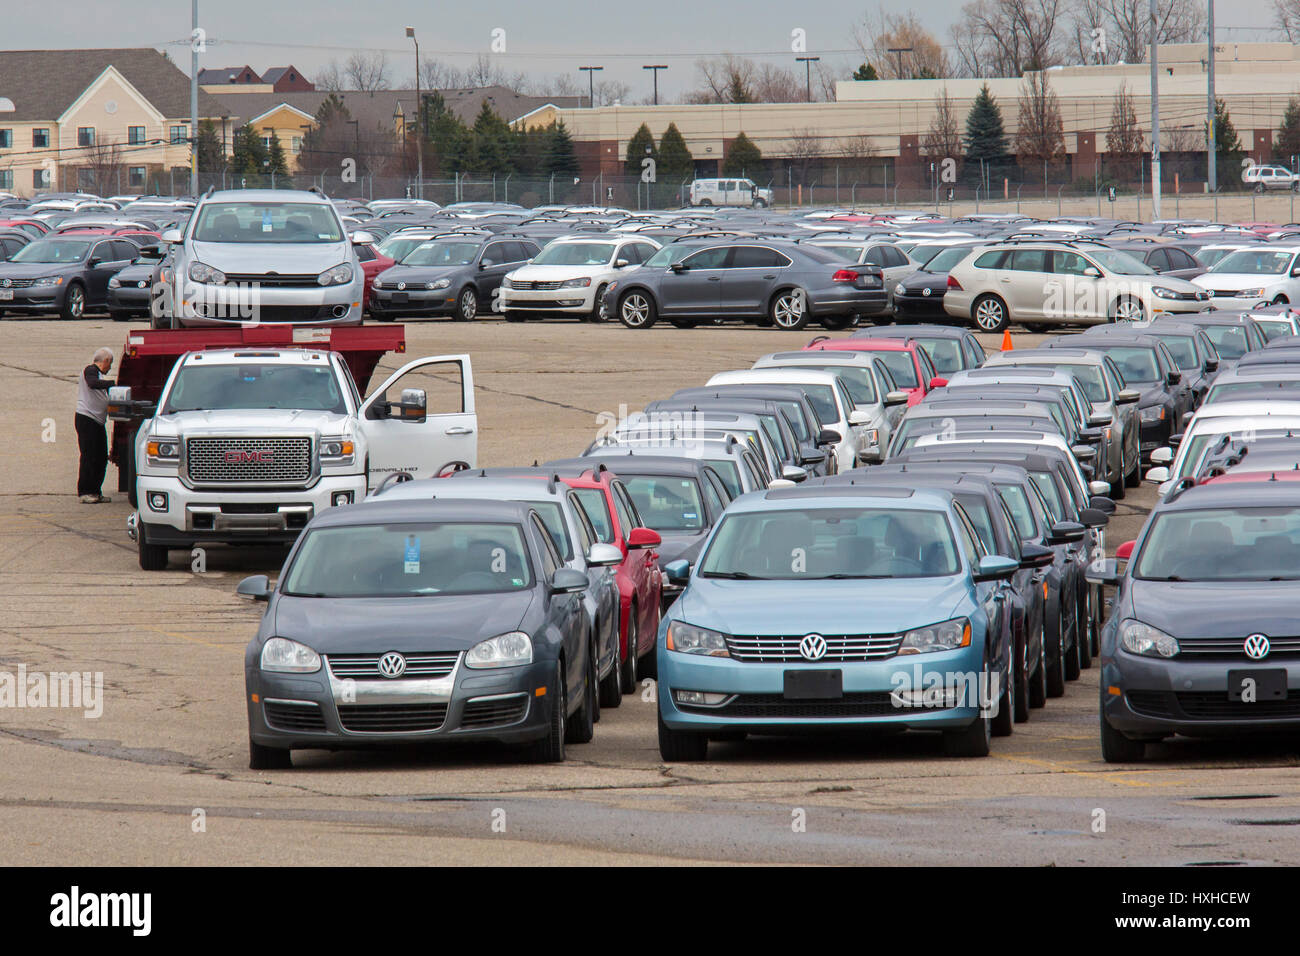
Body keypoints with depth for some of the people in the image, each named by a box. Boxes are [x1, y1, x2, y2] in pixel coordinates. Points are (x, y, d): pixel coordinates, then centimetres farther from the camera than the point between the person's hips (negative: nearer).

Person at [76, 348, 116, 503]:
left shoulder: (98, 373, 23)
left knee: (102, 458, 8)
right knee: (89, 457, -10)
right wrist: (113, 383, -23)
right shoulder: (90, 370, -5)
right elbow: (93, 383, -26)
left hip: (98, 421, 10)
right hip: (86, 419, -10)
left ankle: (95, 492, 13)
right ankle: (85, 493, -9)